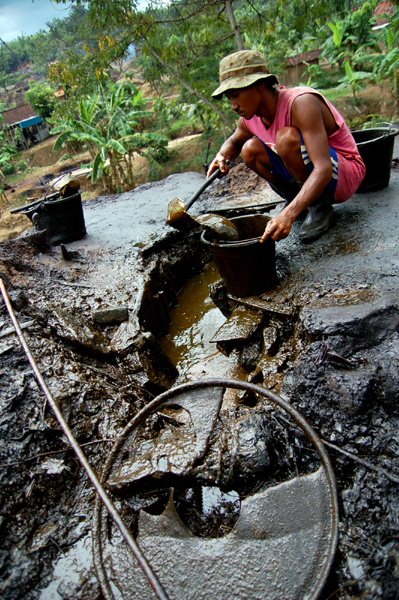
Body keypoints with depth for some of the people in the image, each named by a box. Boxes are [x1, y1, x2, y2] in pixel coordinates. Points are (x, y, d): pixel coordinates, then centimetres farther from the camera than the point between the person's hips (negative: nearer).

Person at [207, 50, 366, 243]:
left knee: (287, 137, -31)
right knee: (250, 149, -9)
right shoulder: (250, 117, -5)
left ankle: (321, 208, -14)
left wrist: (288, 215, -51)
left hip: (345, 175, -7)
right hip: (308, 182, 7)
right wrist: (222, 157, -6)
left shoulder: (301, 103, -27)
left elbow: (324, 169, -38)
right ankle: (293, 198, 8)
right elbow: (234, 142, 20)